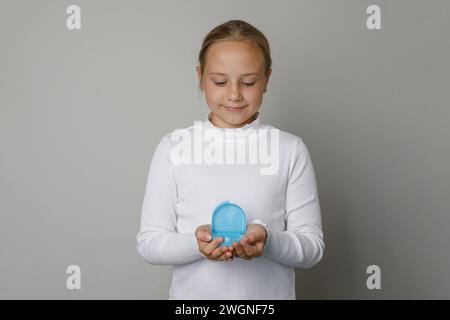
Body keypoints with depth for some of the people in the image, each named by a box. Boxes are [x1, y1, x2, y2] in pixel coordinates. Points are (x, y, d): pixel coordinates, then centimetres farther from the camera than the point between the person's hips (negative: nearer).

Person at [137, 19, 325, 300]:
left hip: (269, 294, 0)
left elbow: (312, 247, -6)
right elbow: (149, 242, -5)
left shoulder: (291, 150, -6)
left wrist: (268, 241, -24)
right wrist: (196, 243, -23)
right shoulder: (173, 147, -5)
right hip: (192, 293, 0)